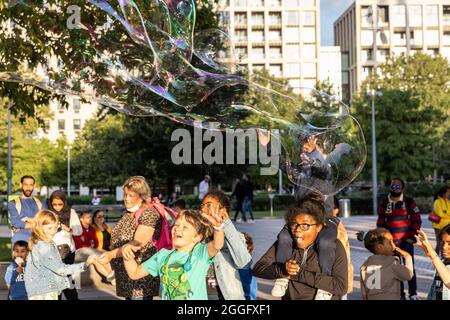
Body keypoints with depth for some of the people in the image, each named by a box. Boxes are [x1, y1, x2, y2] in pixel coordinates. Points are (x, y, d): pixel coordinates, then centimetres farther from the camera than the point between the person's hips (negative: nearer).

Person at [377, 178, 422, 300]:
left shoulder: (409, 201, -2)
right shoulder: (384, 202, 6)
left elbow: (417, 220, -1)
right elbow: (380, 222, 11)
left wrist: (412, 237, -5)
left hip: (406, 241, -2)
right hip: (390, 242, 3)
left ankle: (413, 293, 13)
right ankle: (400, 294, 17)